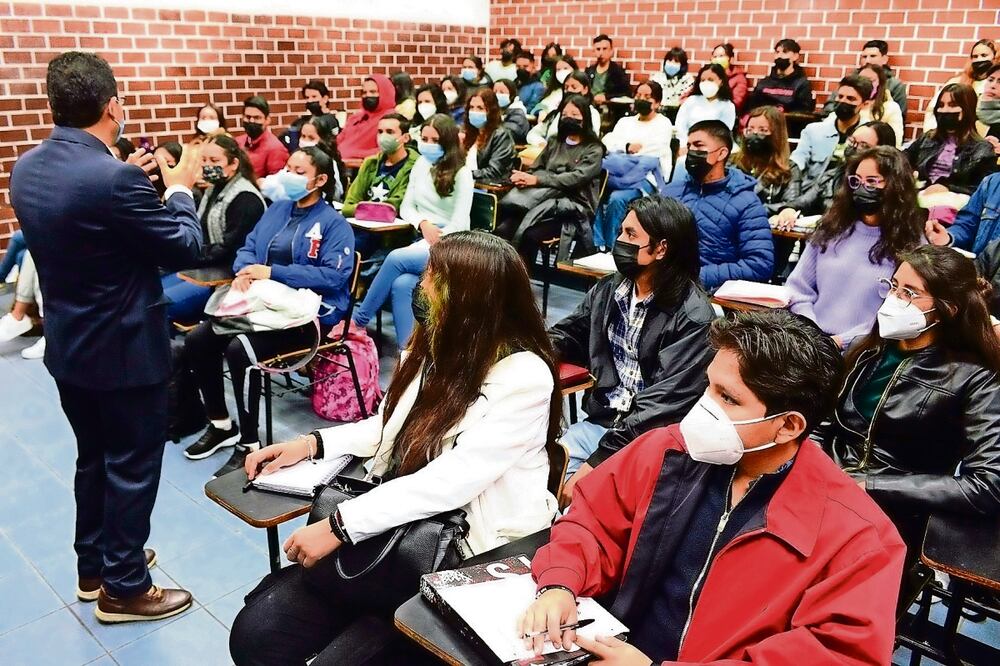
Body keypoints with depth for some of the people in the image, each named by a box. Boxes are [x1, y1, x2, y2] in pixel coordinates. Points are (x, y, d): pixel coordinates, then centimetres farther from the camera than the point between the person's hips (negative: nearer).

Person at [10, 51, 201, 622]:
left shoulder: (27, 168, 0)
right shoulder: (115, 178, -26)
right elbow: (186, 247, -16)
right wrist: (180, 187, -1)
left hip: (68, 345, 8)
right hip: (125, 350, -8)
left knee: (93, 458, 23)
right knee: (132, 468, 8)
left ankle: (94, 565, 40)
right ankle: (124, 589, 23)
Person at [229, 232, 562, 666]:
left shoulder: (524, 378, -19)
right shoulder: (435, 344, 5)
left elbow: (450, 481, -25)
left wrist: (341, 526, -24)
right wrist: (312, 443, 2)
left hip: (464, 559, -6)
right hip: (395, 530, 6)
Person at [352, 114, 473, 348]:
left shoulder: (461, 173, -4)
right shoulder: (421, 165, 13)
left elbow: (459, 224, -11)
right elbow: (406, 207, 12)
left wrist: (433, 243, -18)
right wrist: (423, 223, -9)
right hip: (424, 243, 4)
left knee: (396, 258, -29)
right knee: (401, 284, -28)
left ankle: (358, 321, -14)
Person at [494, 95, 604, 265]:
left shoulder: (594, 150, 4)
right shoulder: (555, 142, 23)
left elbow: (575, 178, -11)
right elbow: (536, 169, 17)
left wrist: (537, 180, -20)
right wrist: (523, 176, -8)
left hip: (574, 205, -5)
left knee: (530, 233, -34)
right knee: (503, 229, -26)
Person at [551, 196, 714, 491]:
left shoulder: (693, 317, -15)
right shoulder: (609, 289, 5)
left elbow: (665, 402, -20)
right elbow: (569, 335, 19)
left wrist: (598, 461, -23)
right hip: (600, 422, 6)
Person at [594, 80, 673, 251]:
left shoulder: (663, 124, 12)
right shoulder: (625, 121, 27)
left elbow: (652, 154, -6)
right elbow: (607, 143, 9)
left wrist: (620, 153, -3)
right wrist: (627, 147, -10)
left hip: (646, 177, -4)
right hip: (620, 174, 4)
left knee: (617, 198, -35)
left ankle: (609, 247, -24)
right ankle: (597, 244, -27)